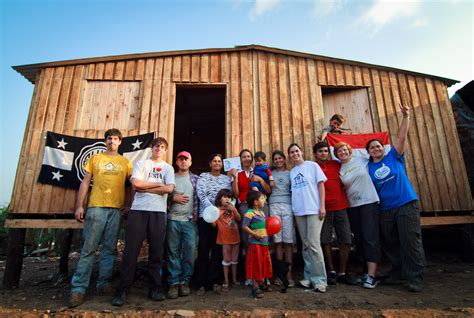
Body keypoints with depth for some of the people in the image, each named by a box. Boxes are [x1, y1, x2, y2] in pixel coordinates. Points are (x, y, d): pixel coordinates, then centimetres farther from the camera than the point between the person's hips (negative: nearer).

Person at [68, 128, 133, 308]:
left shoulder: (125, 162, 12)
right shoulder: (95, 159, 12)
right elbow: (85, 183, 9)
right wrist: (79, 206, 1)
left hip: (116, 208, 1)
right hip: (96, 206, -1)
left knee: (109, 248, 4)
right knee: (89, 248, -3)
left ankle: (103, 283, 14)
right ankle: (78, 288, 3)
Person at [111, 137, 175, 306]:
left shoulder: (168, 168, 12)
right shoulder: (141, 163, 11)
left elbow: (169, 188, -5)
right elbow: (135, 184, -6)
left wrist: (145, 187, -5)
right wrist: (158, 184, -2)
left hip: (158, 212, 1)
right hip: (138, 210, -1)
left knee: (156, 251, 5)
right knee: (131, 250, -1)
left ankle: (155, 287, 17)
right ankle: (123, 289, 9)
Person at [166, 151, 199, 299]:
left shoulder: (195, 178, 10)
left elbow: (198, 197, 7)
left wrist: (196, 214, -2)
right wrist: (173, 198, -9)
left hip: (190, 220, 0)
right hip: (173, 219, 1)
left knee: (190, 251, -3)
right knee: (173, 251, 4)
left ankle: (184, 281, 11)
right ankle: (174, 282, 12)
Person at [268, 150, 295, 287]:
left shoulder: (290, 173, 15)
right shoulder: (270, 173, 15)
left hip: (287, 206, 0)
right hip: (274, 206, 0)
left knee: (288, 240, -3)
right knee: (277, 240, 0)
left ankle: (289, 273, 2)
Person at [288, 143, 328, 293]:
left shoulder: (312, 165, 3)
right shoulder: (292, 172, 14)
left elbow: (321, 185, 0)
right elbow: (293, 191, 14)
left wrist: (322, 206, -8)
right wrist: (293, 211, 7)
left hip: (314, 210, -4)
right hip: (299, 211, 4)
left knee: (314, 244, -9)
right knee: (306, 245, 9)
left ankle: (319, 279, 3)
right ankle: (309, 277, 18)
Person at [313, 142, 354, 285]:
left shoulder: (337, 164, 9)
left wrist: (344, 195, 9)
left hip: (340, 207, 3)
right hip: (323, 209, -3)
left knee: (346, 240, 2)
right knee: (326, 241, 2)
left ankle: (342, 273, 16)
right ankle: (331, 272, 18)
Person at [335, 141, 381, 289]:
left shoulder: (361, 160, 2)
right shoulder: (339, 170, 7)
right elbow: (342, 189, 13)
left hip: (369, 202, -3)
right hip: (353, 206, 4)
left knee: (370, 237, -8)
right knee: (359, 239, 8)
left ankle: (371, 275, -5)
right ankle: (369, 270, 22)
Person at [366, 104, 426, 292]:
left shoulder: (394, 157, 4)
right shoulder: (368, 168, 7)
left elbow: (401, 137, -3)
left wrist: (406, 117, -8)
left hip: (406, 205, -3)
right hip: (385, 210, 3)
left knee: (411, 241, -4)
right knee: (390, 244, 11)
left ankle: (415, 278, 5)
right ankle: (397, 272, 26)